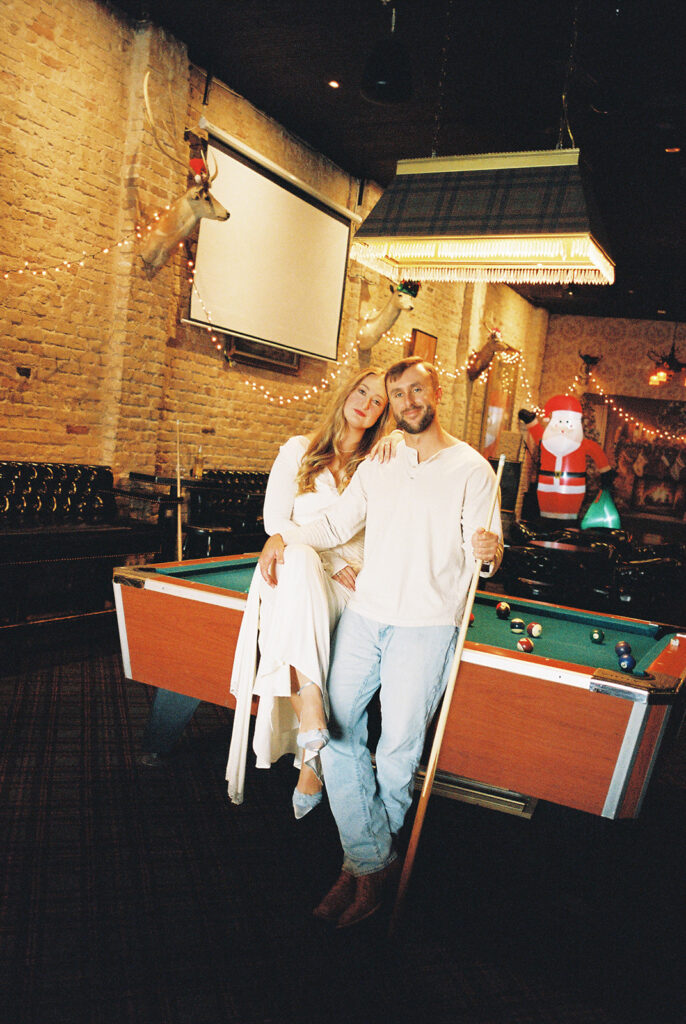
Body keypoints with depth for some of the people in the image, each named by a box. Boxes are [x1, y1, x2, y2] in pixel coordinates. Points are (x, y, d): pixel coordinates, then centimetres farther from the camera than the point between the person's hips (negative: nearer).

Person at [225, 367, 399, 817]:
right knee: (299, 560, -38)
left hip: (351, 582, 1)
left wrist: (400, 440, -16)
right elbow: (276, 521, 2)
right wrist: (328, 561, -9)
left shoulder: (377, 464, 14)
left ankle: (311, 763, -26)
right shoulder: (299, 449, 10)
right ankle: (310, 715, -46)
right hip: (294, 571, -1)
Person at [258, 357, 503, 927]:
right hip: (366, 612, 5)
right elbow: (337, 523, 12)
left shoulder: (472, 468, -1)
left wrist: (490, 552, -28)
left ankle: (371, 855, 23)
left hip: (426, 623, -4)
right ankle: (372, 863, 8)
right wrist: (285, 537, -4)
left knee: (399, 748, -1)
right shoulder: (377, 465, 13)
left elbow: (482, 554, -5)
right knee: (336, 726, -1)